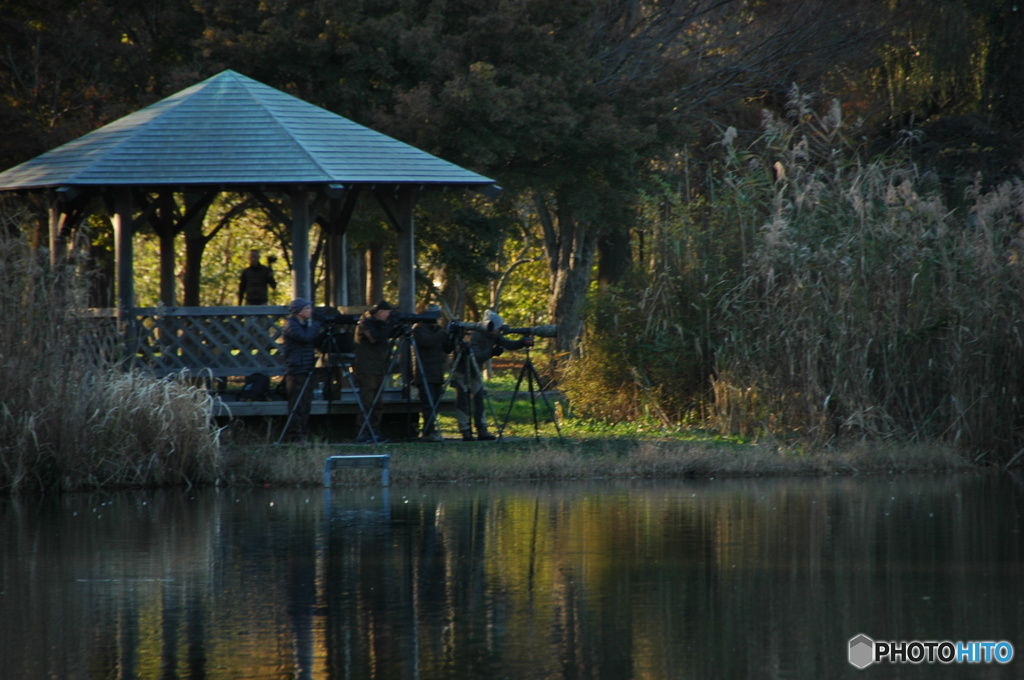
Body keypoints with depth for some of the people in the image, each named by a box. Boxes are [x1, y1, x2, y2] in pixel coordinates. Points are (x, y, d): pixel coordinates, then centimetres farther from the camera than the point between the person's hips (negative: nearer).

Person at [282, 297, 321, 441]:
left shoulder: (304, 325, 17)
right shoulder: (291, 325, -10)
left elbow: (315, 343, 19)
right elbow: (305, 338, -23)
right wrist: (316, 324, -13)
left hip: (306, 370, 9)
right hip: (296, 371, -9)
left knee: (305, 404, 9)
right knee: (297, 406, -9)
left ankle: (304, 435, 13)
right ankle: (296, 436, -8)